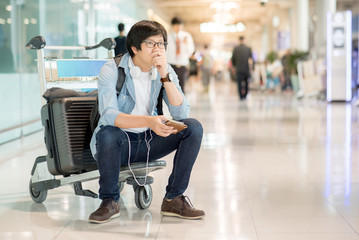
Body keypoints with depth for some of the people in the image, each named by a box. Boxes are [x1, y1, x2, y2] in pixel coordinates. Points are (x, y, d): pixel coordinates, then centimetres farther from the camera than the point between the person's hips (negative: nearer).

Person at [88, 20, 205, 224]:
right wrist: (149, 121, -44)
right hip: (118, 144, -4)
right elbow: (108, 115, -29)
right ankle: (110, 202, -14)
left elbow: (181, 113, -12)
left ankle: (173, 199, -10)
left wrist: (165, 76, -22)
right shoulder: (112, 70, -15)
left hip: (148, 142, 4)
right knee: (108, 133, -38)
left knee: (193, 127, -16)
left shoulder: (165, 71, -1)